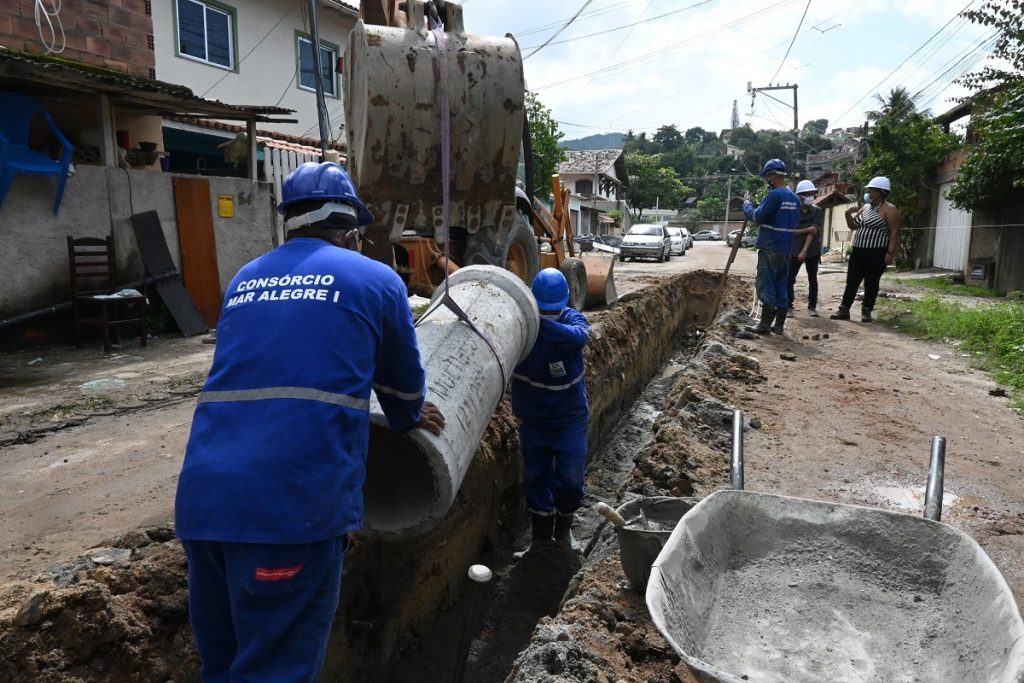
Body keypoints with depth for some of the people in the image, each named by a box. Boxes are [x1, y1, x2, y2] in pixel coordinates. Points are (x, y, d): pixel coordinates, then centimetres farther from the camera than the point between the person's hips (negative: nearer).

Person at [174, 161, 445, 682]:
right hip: (293, 503, -6)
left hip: (201, 500, 6)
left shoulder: (244, 280, 21)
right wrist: (406, 418, 42)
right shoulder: (376, 280, 6)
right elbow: (403, 379, 19)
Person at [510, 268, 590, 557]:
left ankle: (563, 529, 30)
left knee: (569, 480, 1)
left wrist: (536, 322, -53)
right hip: (532, 419, 2)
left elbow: (578, 337, -40)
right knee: (535, 479, 12)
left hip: (570, 419, -1)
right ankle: (541, 538, 31)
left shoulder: (572, 318, -17)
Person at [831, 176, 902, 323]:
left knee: (871, 283, 1)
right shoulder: (865, 208, 15)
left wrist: (890, 253, -20)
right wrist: (848, 214, 4)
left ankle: (866, 311, 10)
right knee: (851, 282, 6)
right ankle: (844, 310, 10)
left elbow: (894, 233, -12)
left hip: (876, 254, -7)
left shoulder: (889, 210, -7)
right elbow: (853, 226, 23)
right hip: (858, 251, 7)